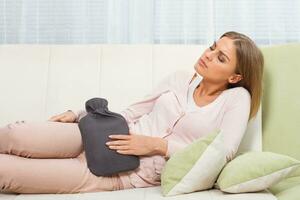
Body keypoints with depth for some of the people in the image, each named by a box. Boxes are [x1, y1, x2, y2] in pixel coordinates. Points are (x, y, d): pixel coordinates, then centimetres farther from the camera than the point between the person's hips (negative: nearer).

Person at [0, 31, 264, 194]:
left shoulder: (237, 98, -1)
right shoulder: (181, 78, 11)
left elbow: (224, 153, -12)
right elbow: (132, 112, 14)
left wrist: (157, 144, -15)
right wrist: (77, 115, 6)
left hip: (138, 171, -4)